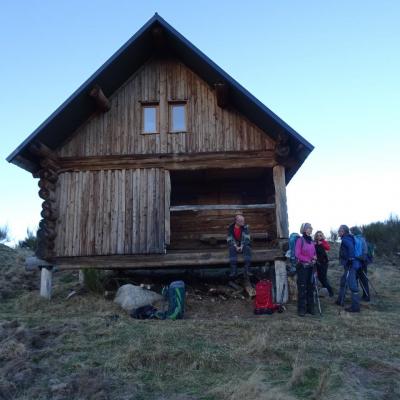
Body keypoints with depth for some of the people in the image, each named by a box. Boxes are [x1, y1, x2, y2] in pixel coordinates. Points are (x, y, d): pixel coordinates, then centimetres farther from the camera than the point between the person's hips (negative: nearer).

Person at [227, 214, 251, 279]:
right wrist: (236, 247, -20)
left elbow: (246, 239, -12)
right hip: (235, 245, 1)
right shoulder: (231, 228, -3)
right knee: (232, 249, -32)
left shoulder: (245, 227, -6)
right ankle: (234, 270, -38)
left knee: (247, 248, -33)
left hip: (244, 245, 0)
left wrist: (242, 246, -25)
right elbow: (230, 240, -6)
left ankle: (246, 270, -39)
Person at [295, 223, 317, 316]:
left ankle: (310, 307, 19)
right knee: (302, 288, -4)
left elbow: (314, 252, 18)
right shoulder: (300, 240, -8)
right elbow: (297, 254, -11)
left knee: (310, 287, 10)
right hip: (302, 266, -6)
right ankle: (301, 309, 3)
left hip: (310, 267, 6)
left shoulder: (311, 240, 11)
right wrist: (308, 259, -17)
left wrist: (314, 257, -4)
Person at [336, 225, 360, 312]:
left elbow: (351, 247, -31)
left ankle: (355, 307, -4)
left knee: (352, 285, -7)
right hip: (349, 265, 11)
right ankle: (340, 301, 32)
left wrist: (350, 259, -26)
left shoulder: (345, 239, -13)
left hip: (350, 265, -11)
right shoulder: (348, 239, 16)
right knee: (343, 282, 21)